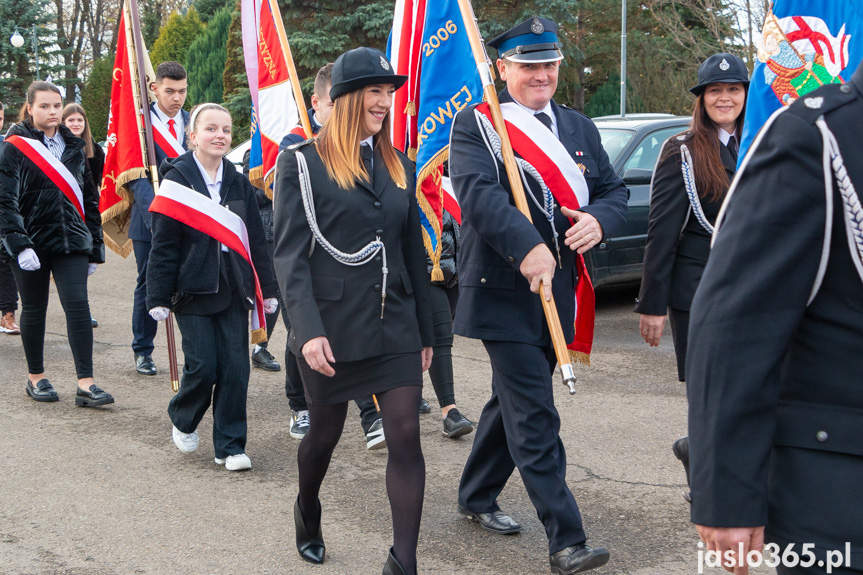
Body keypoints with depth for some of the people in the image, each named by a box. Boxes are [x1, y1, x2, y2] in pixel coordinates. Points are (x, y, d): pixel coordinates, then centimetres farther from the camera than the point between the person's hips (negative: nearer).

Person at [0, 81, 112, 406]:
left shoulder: (73, 146, 11)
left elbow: (89, 198, 16)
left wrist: (94, 246, 13)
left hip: (70, 240, 3)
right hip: (32, 242, -3)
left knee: (78, 306, -8)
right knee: (34, 309, 8)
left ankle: (85, 385, -10)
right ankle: (36, 378, 24)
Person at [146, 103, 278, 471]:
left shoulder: (238, 183, 10)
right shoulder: (177, 179, -3)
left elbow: (255, 240, 12)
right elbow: (163, 243, -5)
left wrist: (267, 288, 10)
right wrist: (158, 296, -8)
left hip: (232, 287, 4)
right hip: (193, 289, -4)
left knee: (235, 368, 0)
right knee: (202, 365, -5)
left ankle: (230, 445, 12)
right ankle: (183, 421, 25)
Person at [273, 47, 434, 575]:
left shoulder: (398, 166, 10)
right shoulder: (303, 162, -5)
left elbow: (414, 254, 14)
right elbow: (290, 254, -10)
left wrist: (426, 332, 13)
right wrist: (307, 330, -19)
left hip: (394, 323, 4)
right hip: (333, 324, -3)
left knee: (406, 437, -5)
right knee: (326, 433, 14)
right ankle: (307, 513, 45)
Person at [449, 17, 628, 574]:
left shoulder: (579, 128, 14)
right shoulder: (475, 124, -5)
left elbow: (615, 190, 13)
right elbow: (478, 191, -20)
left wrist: (599, 219, -11)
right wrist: (527, 246, -34)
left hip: (557, 293, 7)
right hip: (504, 292, -7)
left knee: (514, 400, 20)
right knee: (535, 418, -7)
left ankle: (477, 496, 38)